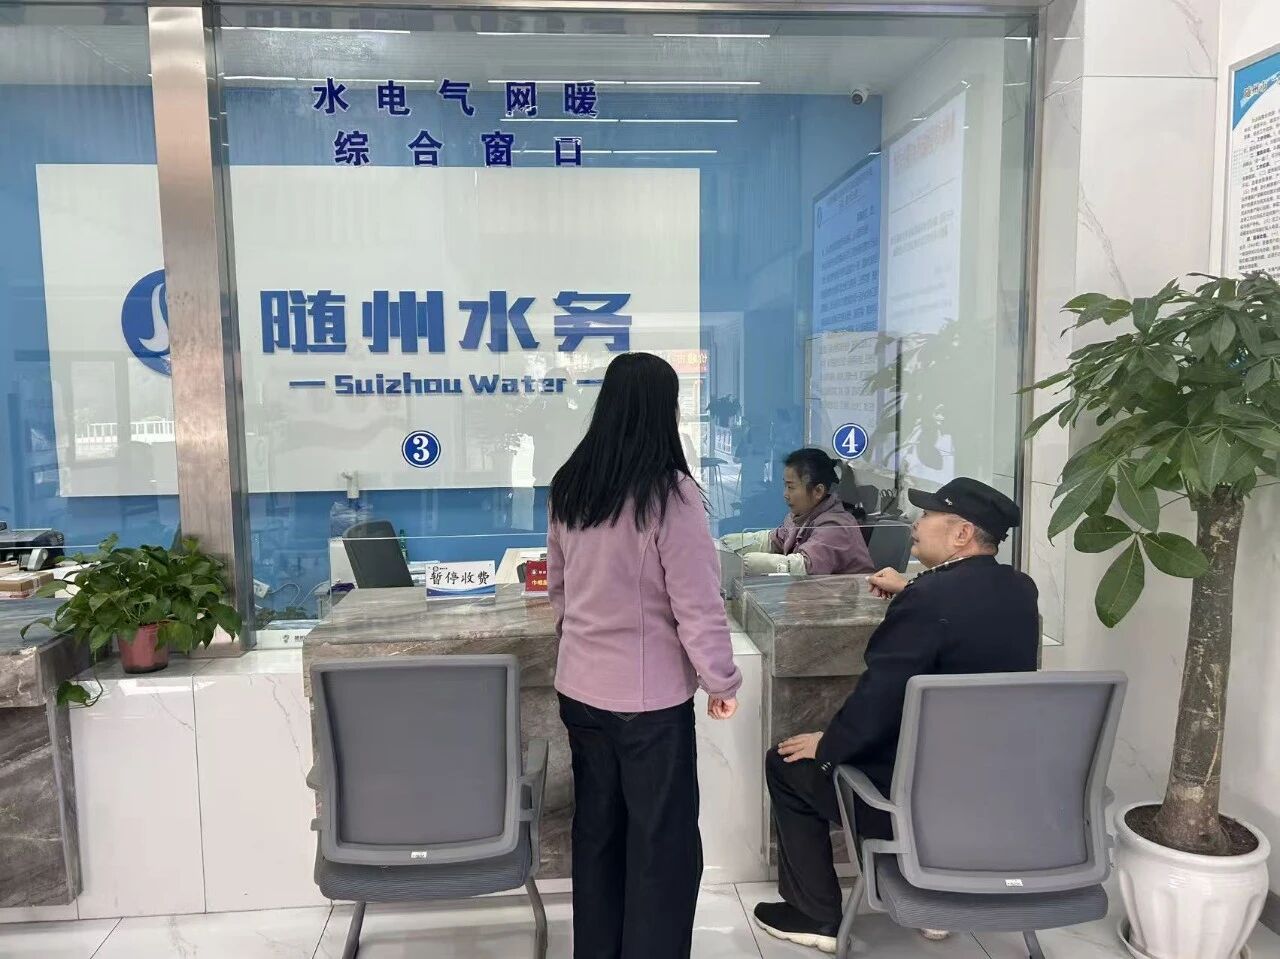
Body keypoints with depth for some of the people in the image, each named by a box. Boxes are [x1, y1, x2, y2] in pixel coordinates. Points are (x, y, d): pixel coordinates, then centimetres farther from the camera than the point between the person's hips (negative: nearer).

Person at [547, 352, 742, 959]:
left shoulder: (568, 487, 1)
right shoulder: (670, 493, -18)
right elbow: (698, 604, -17)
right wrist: (722, 680, -4)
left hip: (579, 687, 6)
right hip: (650, 695, -6)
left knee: (596, 827, 19)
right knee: (663, 840, 10)